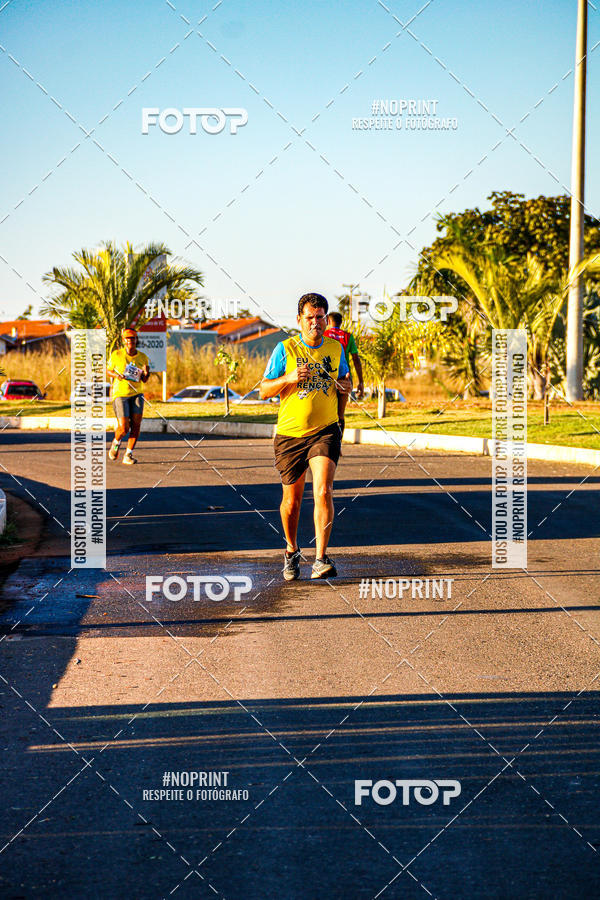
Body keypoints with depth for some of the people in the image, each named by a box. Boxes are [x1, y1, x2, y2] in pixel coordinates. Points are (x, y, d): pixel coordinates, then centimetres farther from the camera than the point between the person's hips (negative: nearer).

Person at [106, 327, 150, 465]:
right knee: (124, 428, -12)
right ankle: (116, 442, 24)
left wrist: (146, 374, -13)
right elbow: (108, 370, 7)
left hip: (136, 394, 3)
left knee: (136, 423, -13)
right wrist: (116, 375, -14)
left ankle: (128, 455, -2)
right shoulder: (116, 354, -6)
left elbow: (144, 381, 10)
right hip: (120, 394, -3)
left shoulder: (143, 357, 2)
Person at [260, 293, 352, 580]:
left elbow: (344, 380, 26)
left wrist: (346, 386, 6)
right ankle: (292, 552, 34)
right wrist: (289, 378, -18)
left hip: (325, 431, 1)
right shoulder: (285, 349, -2)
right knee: (292, 499, 9)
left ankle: (321, 559, -18)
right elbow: (264, 390, -3)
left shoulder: (335, 348, 8)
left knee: (323, 491, -19)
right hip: (290, 433, 0)